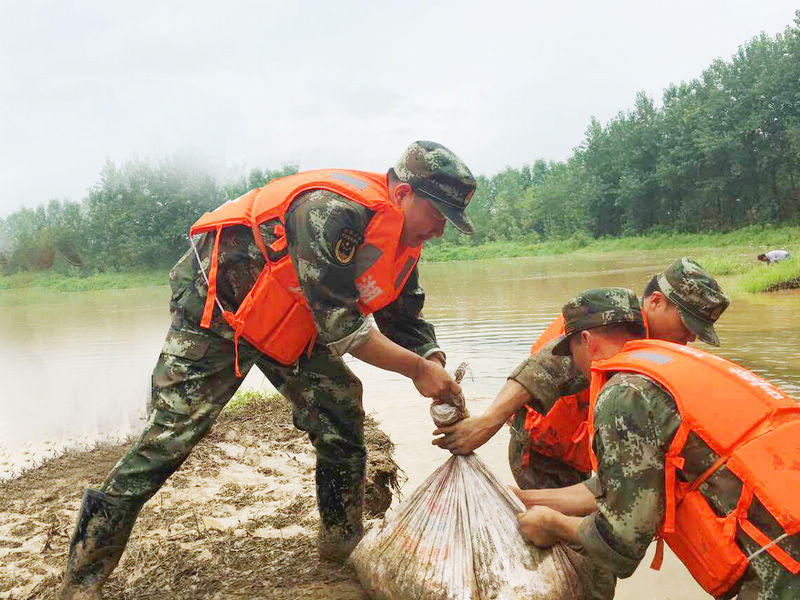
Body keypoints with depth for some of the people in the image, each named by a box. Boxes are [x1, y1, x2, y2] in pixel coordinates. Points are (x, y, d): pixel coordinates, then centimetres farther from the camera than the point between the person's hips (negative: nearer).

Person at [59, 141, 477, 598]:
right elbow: (340, 327, -34)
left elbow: (407, 323, 5)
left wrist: (436, 366, -13)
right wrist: (416, 369, -26)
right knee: (171, 436, -11)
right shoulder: (332, 211, -35)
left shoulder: (403, 245, -4)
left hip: (288, 327, 8)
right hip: (216, 303, -8)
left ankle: (343, 541, 20)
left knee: (341, 417, 2)